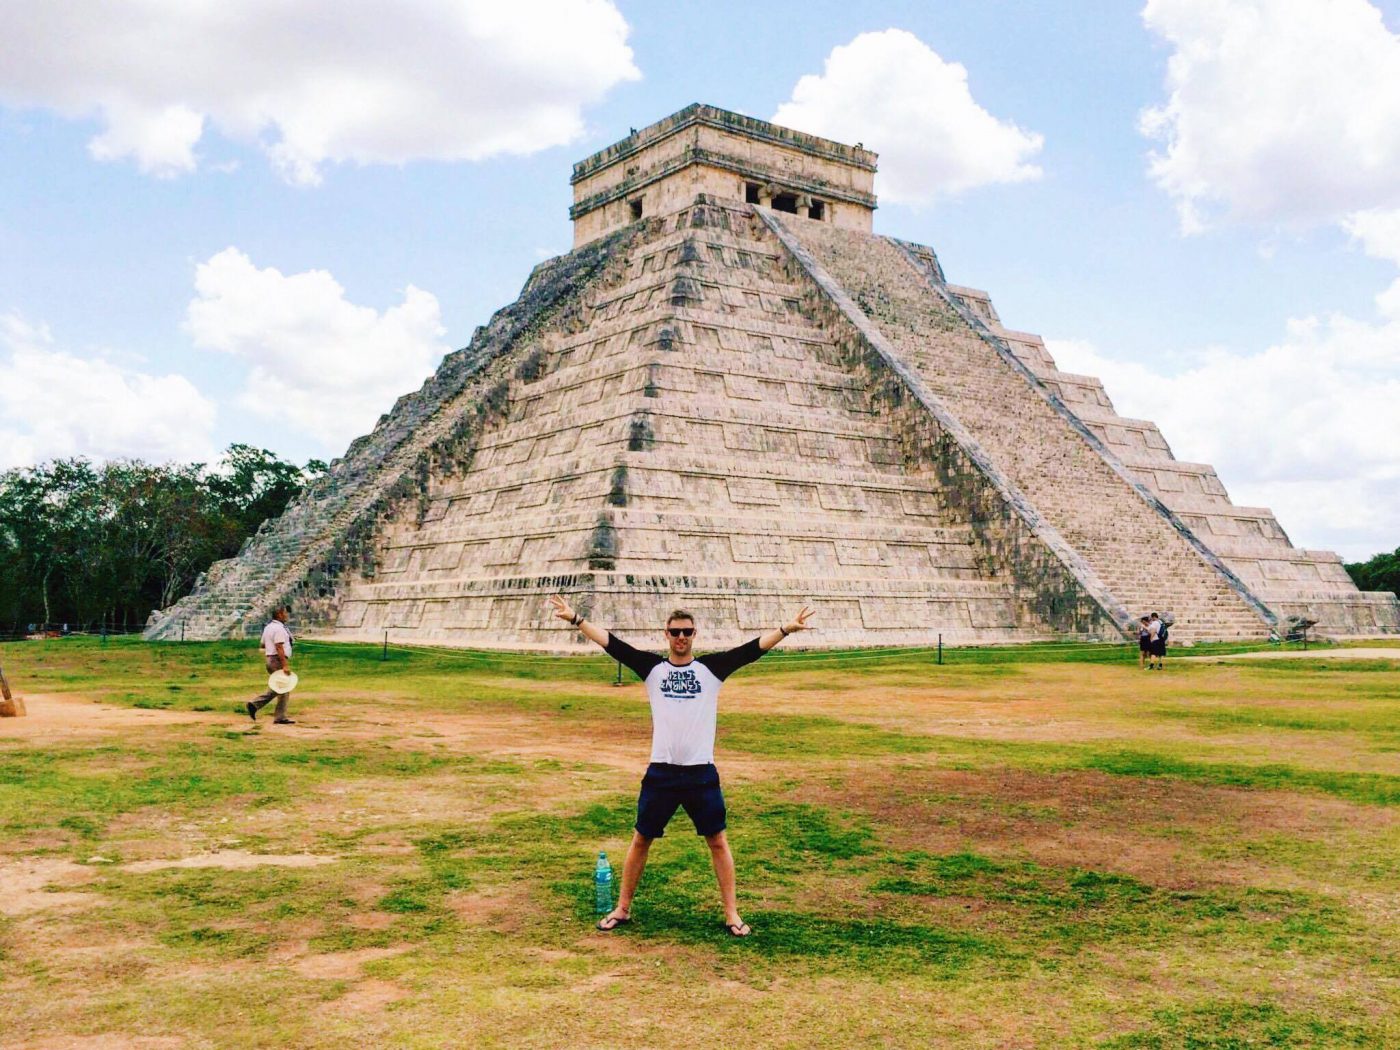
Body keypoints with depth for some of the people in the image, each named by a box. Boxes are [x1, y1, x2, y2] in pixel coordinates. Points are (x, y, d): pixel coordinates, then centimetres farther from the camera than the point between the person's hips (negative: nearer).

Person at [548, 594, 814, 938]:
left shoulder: (711, 668, 3)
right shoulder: (652, 667, 4)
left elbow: (752, 649, -5)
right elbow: (611, 643, -2)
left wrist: (786, 629, -16)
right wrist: (576, 619, -9)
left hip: (702, 773, 0)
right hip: (660, 772, 1)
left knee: (717, 841, 4)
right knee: (641, 839, 9)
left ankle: (732, 915, 13)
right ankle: (622, 909, 23)